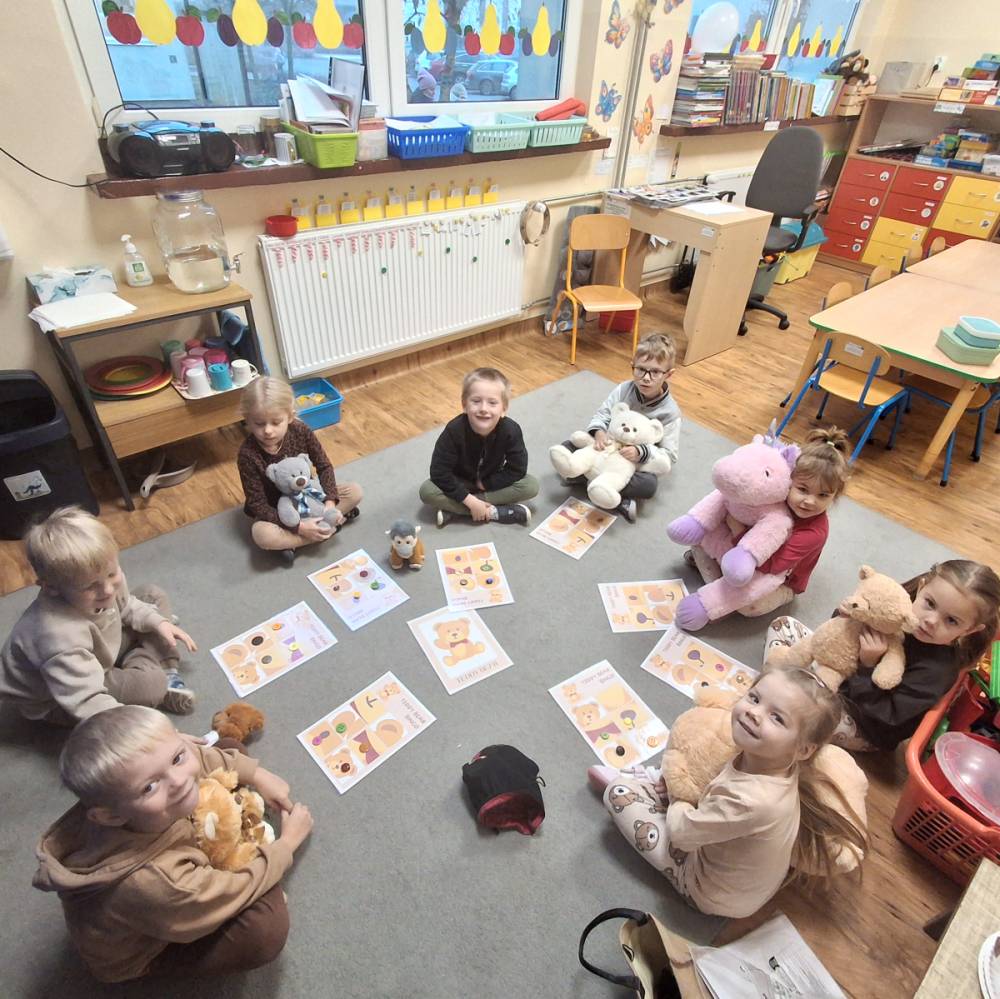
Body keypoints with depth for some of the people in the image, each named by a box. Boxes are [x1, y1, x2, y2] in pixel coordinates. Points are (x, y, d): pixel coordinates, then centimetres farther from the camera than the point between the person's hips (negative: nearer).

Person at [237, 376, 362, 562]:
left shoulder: (301, 431, -19)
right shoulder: (248, 454, -27)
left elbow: (324, 466, -7)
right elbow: (257, 504, -25)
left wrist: (330, 502, -22)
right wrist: (299, 527, -34)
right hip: (275, 510, -4)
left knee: (355, 491, -11)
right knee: (261, 534, -36)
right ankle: (327, 528, -17)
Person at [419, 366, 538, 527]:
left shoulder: (511, 431, -27)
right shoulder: (454, 430, -29)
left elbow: (517, 470, -19)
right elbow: (439, 472, -27)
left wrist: (484, 484, -20)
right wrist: (470, 500, -30)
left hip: (492, 482, 2)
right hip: (460, 484, -1)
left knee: (531, 485, -22)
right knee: (427, 491, -27)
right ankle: (493, 512, -22)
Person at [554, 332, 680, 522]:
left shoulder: (670, 412, -17)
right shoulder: (623, 390, -10)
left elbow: (669, 455, -16)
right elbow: (602, 415, -5)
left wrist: (641, 453, -34)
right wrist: (598, 432, -29)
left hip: (638, 463, -3)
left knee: (649, 485, -36)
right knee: (566, 449, -16)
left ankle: (587, 477, -28)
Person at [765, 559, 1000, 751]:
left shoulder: (937, 671, -28)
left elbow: (883, 719, -28)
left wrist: (869, 665, -35)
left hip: (865, 729, -6)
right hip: (842, 678, 7)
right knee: (783, 625, 2)